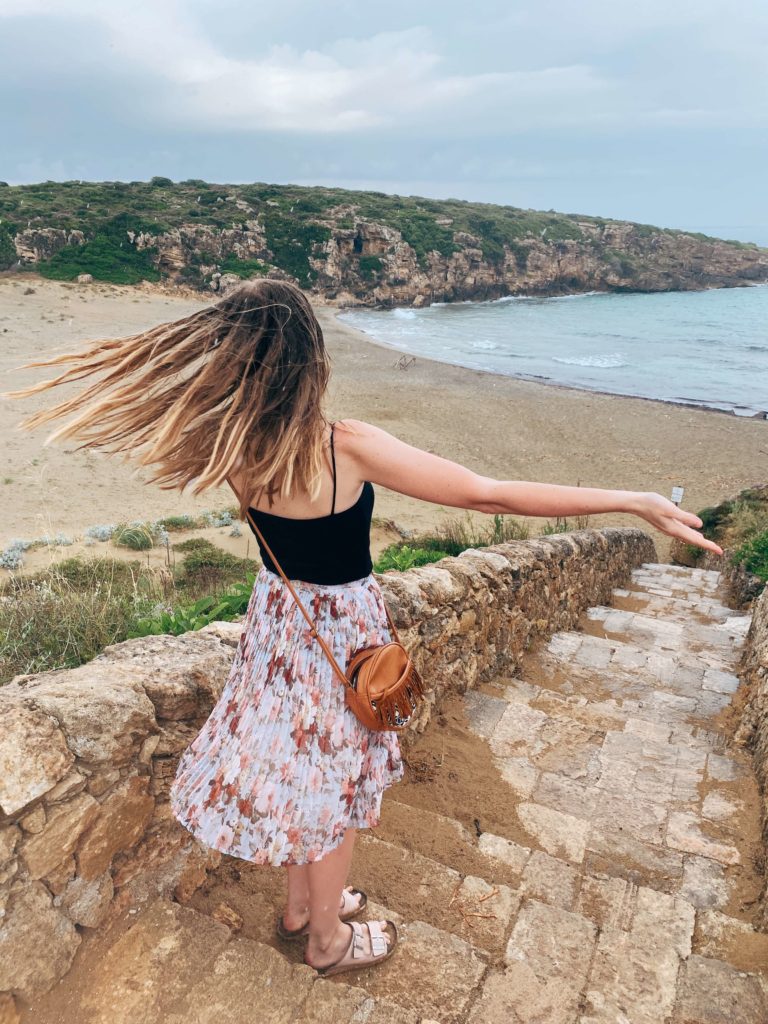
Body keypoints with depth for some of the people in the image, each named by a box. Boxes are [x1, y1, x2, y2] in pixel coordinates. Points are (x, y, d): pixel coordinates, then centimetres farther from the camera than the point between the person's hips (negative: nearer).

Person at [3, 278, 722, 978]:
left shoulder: (233, 448, -15)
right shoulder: (347, 448, -30)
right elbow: (490, 495, -31)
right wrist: (635, 502, -27)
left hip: (276, 617, 5)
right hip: (339, 630, -5)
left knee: (301, 770, 25)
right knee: (332, 783, 16)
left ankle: (302, 906, 50)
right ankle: (329, 939, 42)